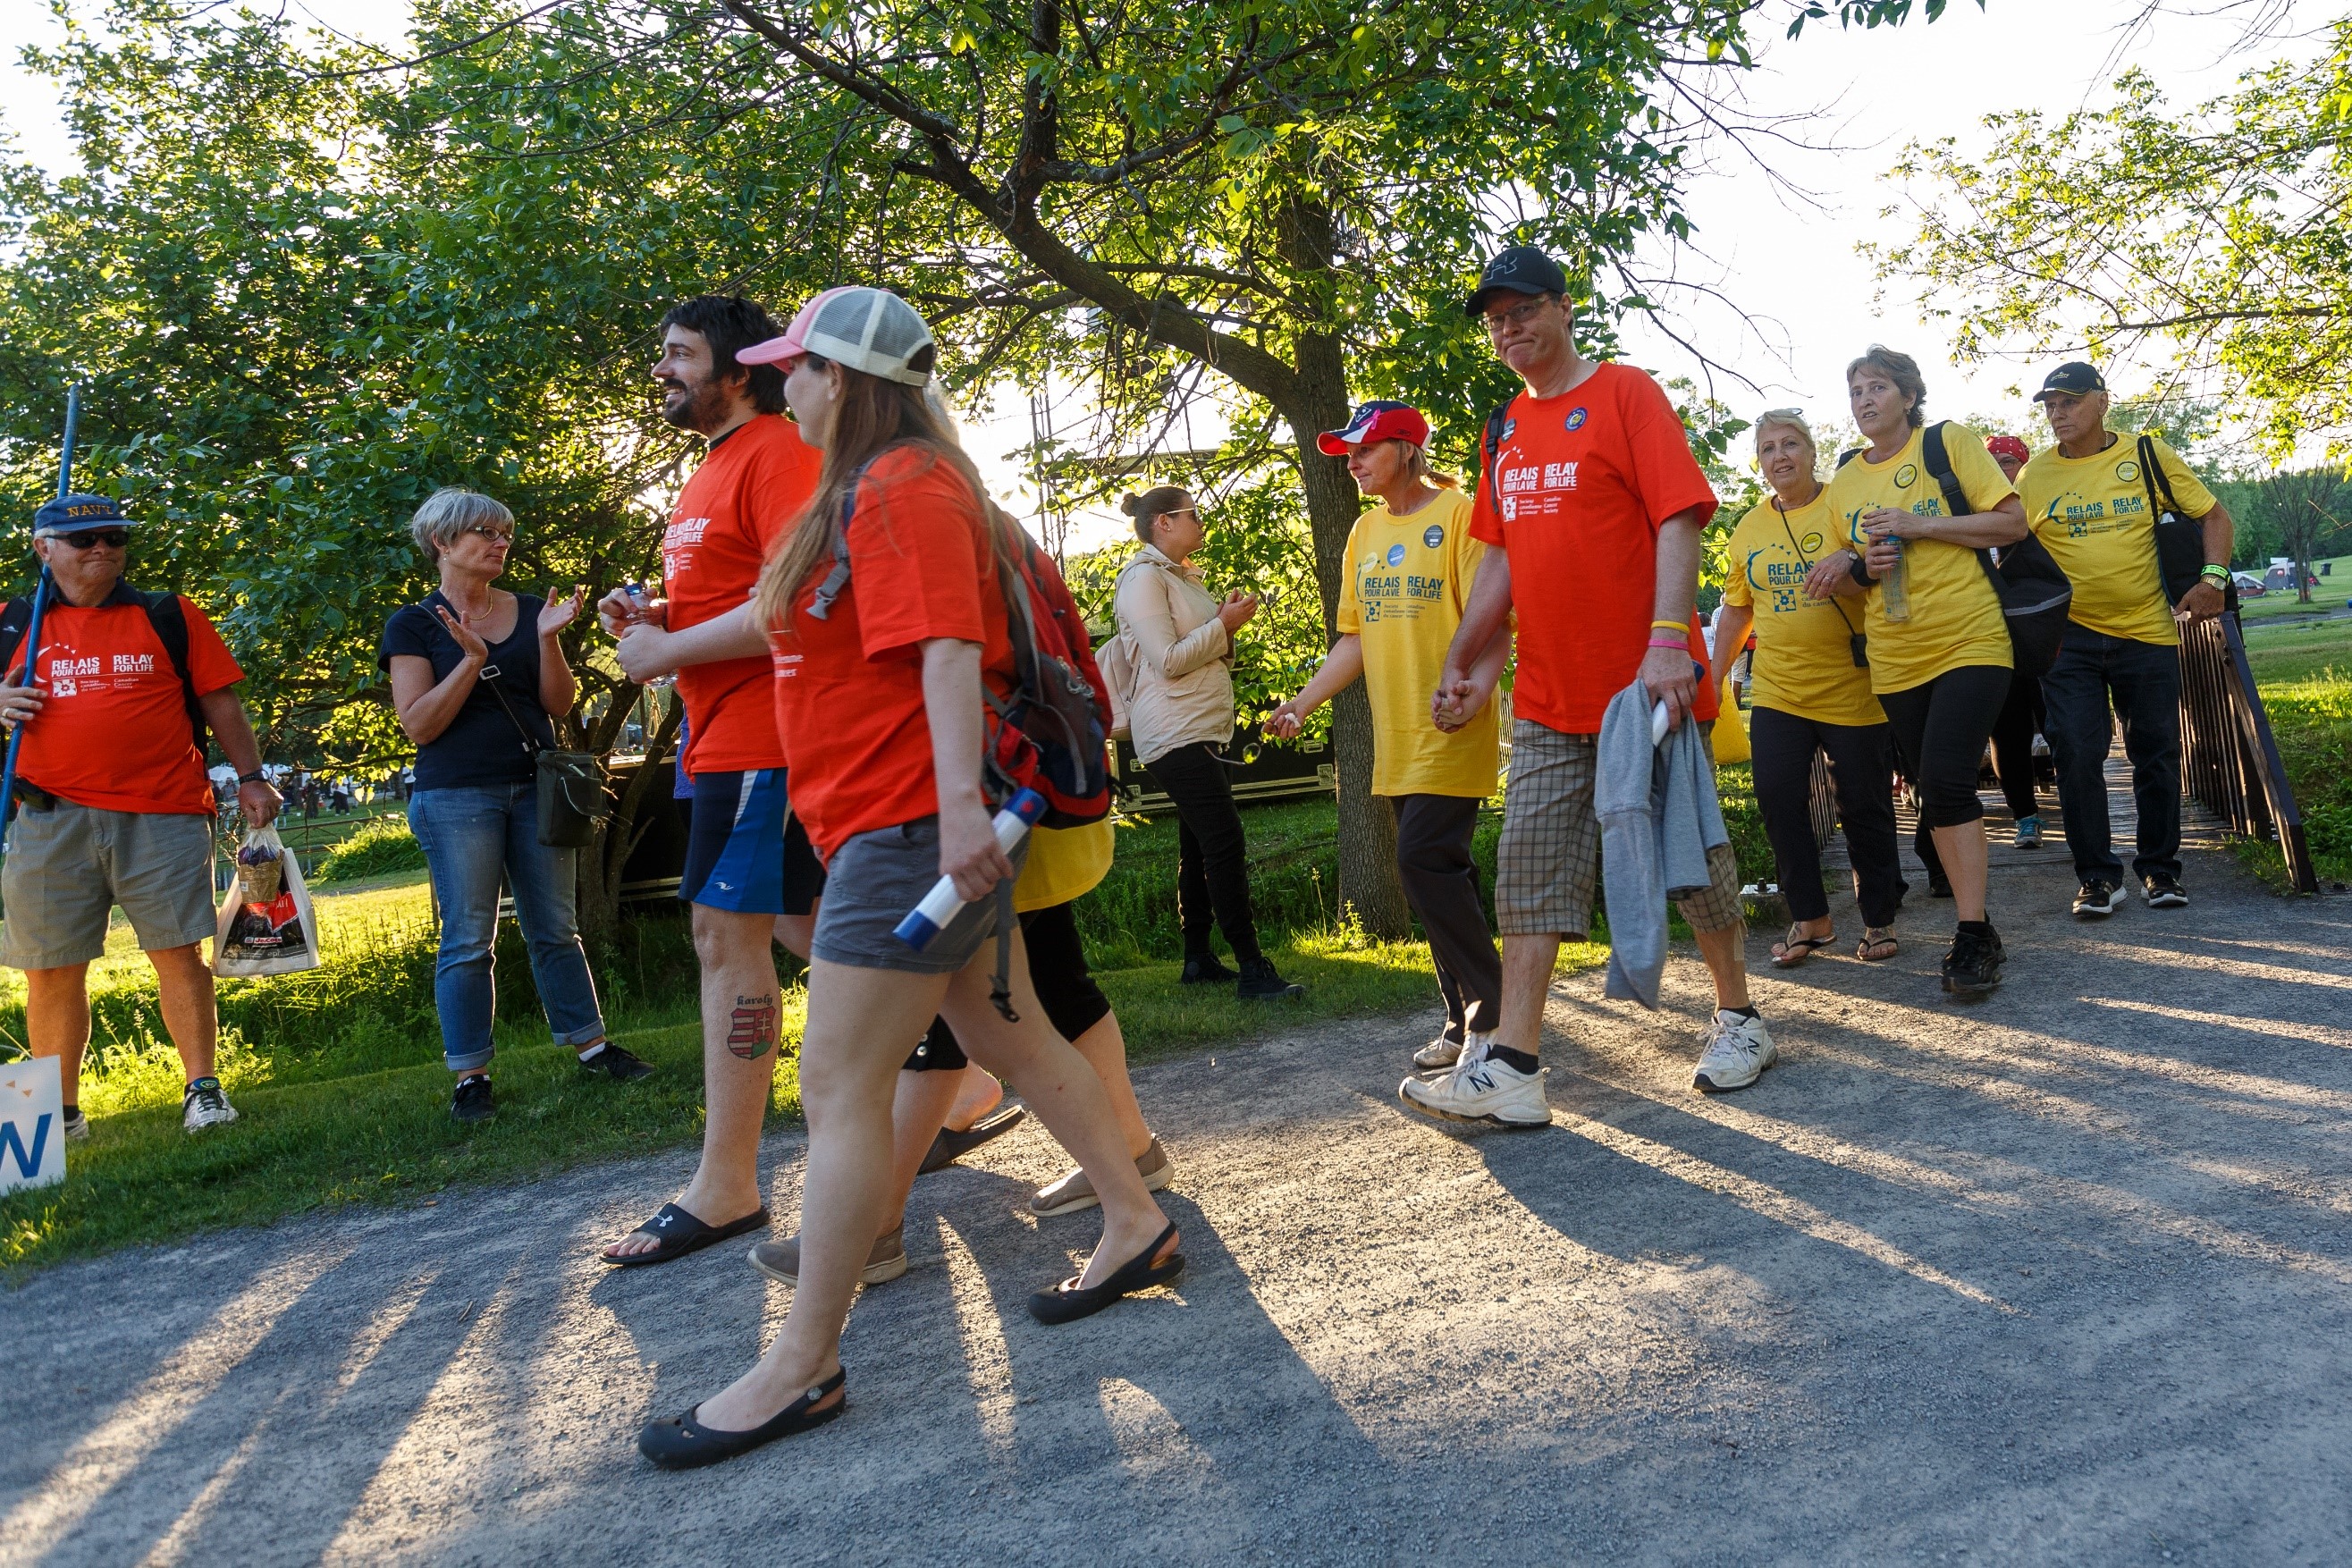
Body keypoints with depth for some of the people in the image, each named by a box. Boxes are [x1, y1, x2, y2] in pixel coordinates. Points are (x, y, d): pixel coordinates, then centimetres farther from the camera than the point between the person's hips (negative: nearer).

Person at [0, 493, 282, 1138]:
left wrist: (250, 777, 2)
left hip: (163, 814, -1)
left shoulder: (169, 617, 10)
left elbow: (220, 701, 10)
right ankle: (60, 1111, 16)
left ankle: (202, 1090, 7)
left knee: (178, 951, -2)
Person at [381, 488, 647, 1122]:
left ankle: (591, 1046, 18)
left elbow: (559, 705, 5)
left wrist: (548, 640, -10)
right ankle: (469, 1078, 6)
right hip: (457, 796, -3)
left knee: (556, 928, 10)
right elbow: (419, 725, -8)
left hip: (536, 787, 4)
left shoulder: (529, 611, 11)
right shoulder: (414, 625, 1)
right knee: (469, 941, -1)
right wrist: (471, 660, -18)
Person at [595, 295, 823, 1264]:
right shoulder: (715, 469, 21)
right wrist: (654, 620, 9)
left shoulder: (777, 453, -12)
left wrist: (666, 651, -17)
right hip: (730, 736, 11)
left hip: (757, 737, -11)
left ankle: (724, 1189, -1)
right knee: (800, 923, 15)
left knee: (726, 936, -8)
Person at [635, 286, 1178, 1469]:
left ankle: (800, 1370, 1)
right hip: (905, 825, 11)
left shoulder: (901, 489, -13)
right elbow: (814, 629, 26)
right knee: (1008, 1035, 17)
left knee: (839, 1086, -8)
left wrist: (958, 802, -31)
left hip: (912, 825, -11)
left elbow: (948, 649, -24)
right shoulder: (865, 493, 20)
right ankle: (1136, 1227, 29)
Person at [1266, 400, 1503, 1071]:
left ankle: (1492, 1012, -1)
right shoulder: (1365, 532, 15)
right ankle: (1466, 1022, 17)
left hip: (1451, 732, -7)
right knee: (1437, 873, 9)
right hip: (1396, 737, 7)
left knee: (1425, 861, -14)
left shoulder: (1458, 515, -6)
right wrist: (1304, 701, 9)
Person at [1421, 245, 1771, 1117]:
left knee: (1692, 856, 6)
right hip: (1547, 698, 6)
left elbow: (1679, 519, -13)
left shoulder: (1625, 393, -4)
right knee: (1528, 872, 1)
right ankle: (1513, 1068, 2)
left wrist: (1669, 638, -25)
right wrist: (1461, 663, 14)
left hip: (1646, 685, -6)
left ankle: (1738, 1020, 25)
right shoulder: (1505, 430, 14)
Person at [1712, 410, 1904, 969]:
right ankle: (1810, 918, 13)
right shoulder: (1748, 529, 10)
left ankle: (1879, 920, 21)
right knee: (1779, 801, -2)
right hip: (1777, 691, 4)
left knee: (1865, 806, 4)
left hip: (1851, 689, -4)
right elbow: (1737, 609, 18)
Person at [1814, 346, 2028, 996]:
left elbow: (2012, 523, -7)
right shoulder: (1844, 482, 11)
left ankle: (1972, 935, -12)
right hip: (1894, 660, 5)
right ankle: (1978, 931, 19)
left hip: (1969, 644, -5)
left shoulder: (1950, 443, -1)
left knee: (1946, 780, -18)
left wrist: (1919, 525, -16)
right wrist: (1857, 567, -5)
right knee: (1935, 792, 8)